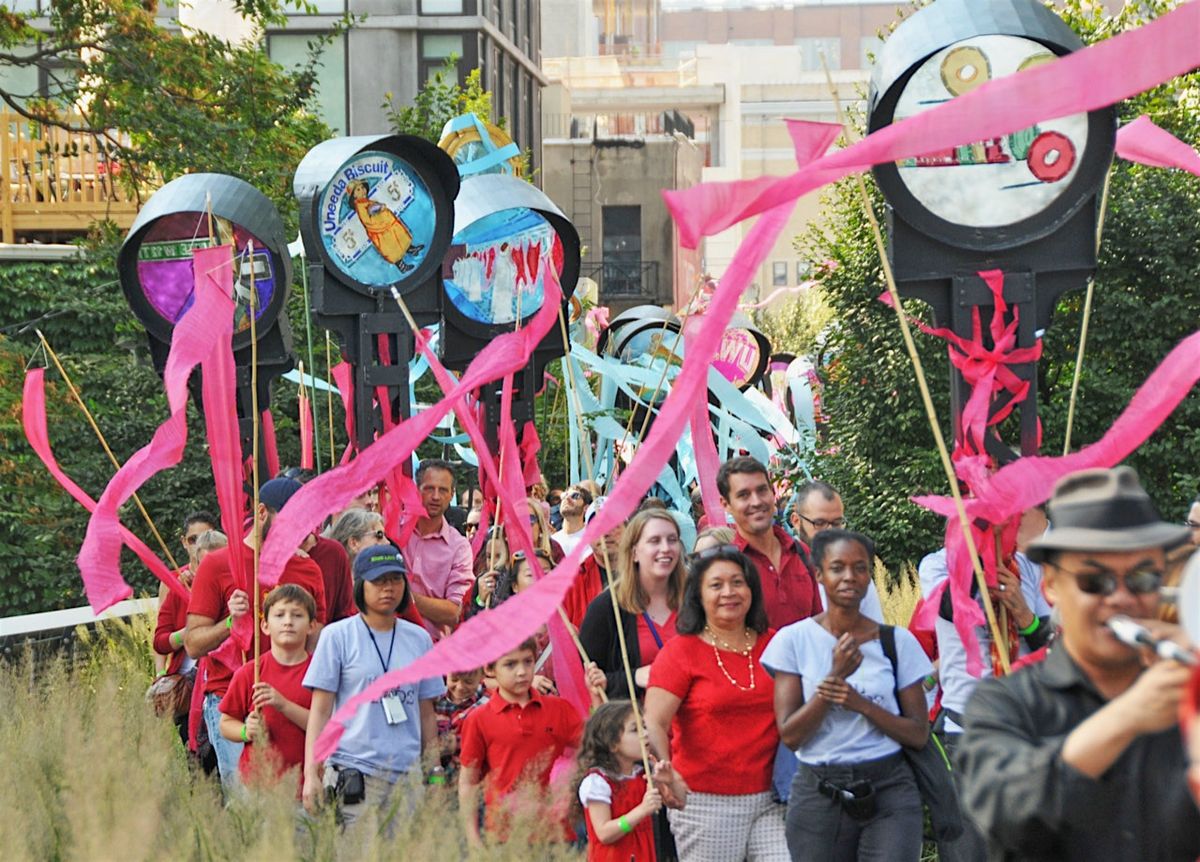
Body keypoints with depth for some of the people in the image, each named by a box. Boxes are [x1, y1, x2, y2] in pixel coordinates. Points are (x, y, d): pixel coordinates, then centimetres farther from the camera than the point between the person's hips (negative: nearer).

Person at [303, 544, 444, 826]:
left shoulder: (419, 639, 12)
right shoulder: (338, 636, 2)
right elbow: (320, 709, 0)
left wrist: (434, 771, 15)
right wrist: (311, 772, -7)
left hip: (407, 773, 4)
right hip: (353, 771, -3)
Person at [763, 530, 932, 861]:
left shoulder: (898, 641, 3)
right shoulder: (793, 640, 0)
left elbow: (919, 735, 2)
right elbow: (790, 735, -5)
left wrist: (861, 703, -13)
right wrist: (835, 676, -15)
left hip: (889, 789, 0)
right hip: (817, 793, 0)